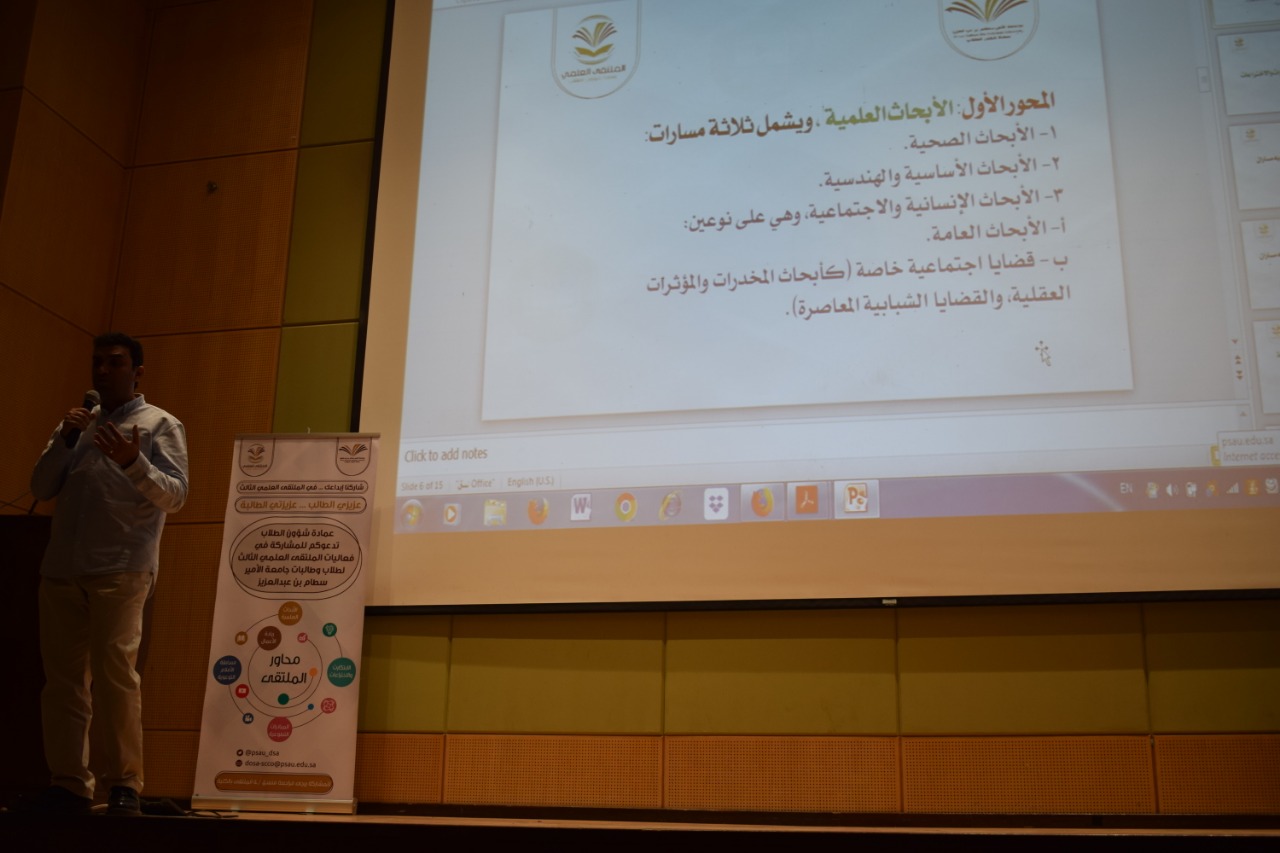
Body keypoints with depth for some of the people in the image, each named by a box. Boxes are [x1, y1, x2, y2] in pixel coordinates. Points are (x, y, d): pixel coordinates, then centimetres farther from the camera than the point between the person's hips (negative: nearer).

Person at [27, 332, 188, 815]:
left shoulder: (159, 424, 6)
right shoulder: (77, 424, 22)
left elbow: (176, 495, -5)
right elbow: (41, 489, 14)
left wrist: (133, 464, -23)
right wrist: (65, 440, 0)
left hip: (121, 570, -5)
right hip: (62, 570, 5)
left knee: (114, 675, -10)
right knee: (62, 677, 3)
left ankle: (124, 786, -6)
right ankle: (68, 785, 8)